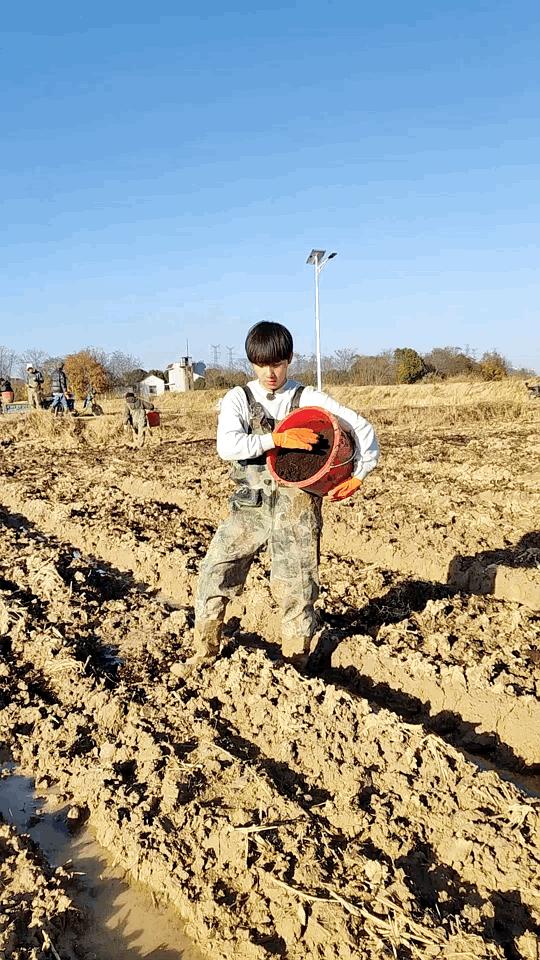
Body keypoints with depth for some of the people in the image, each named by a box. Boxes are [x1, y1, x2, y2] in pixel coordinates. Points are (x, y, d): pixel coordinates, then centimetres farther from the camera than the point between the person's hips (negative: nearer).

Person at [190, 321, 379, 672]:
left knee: (296, 587, 1)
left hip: (297, 505, -1)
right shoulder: (239, 399, 2)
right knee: (215, 571, -1)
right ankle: (205, 653, 18)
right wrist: (277, 438, -24)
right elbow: (227, 445, -17)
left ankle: (295, 667, 20)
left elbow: (362, 427, 1)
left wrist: (358, 475, -5)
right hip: (252, 504, 2)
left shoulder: (308, 399, -1)